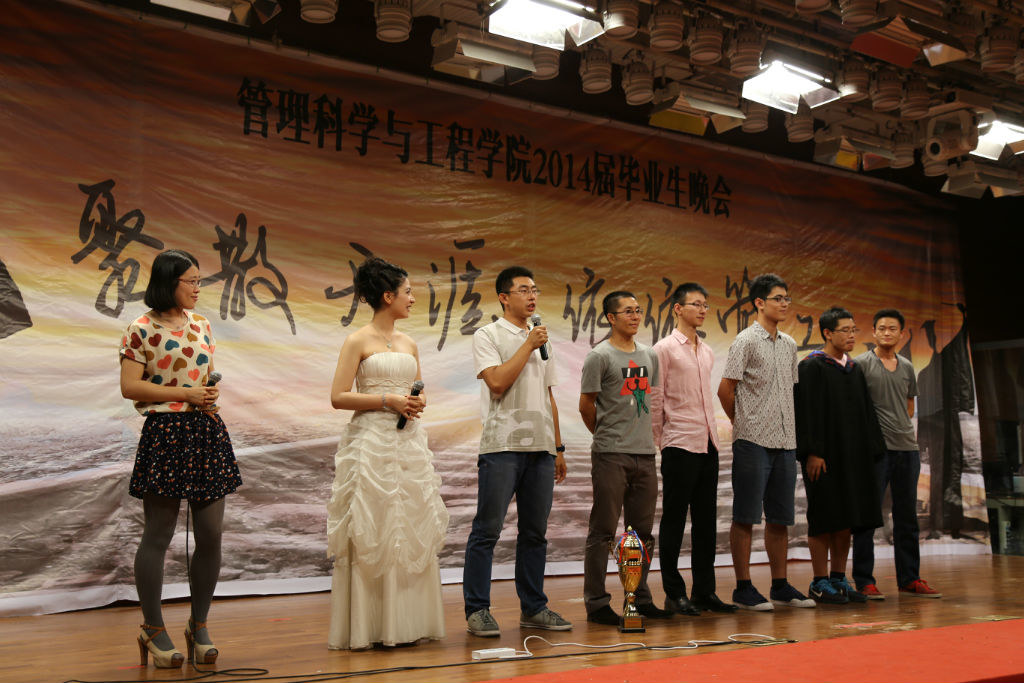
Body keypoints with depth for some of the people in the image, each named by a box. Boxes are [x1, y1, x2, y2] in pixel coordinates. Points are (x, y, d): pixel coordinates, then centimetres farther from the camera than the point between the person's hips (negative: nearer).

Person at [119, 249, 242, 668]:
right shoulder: (142, 329, -4)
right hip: (165, 433, -6)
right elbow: (129, 386, -8)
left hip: (207, 432, 6)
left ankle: (199, 626, 19)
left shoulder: (201, 325, 14)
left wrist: (210, 396, 3)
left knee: (211, 535, 5)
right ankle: (153, 629, 15)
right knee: (158, 536, 1)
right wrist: (184, 394, -12)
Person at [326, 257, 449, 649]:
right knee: (372, 532, -4)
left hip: (408, 442, 6)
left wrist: (416, 405, 0)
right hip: (371, 443, -6)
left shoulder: (408, 343, 14)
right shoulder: (358, 342, -3)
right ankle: (368, 627, 5)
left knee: (412, 528, 6)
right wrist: (387, 400, -15)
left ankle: (407, 623, 15)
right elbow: (338, 397, -9)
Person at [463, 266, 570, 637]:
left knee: (535, 532, 9)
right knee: (487, 530, -4)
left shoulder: (540, 338, 20)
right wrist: (529, 345, -8)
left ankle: (533, 607, 17)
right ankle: (477, 609, 3)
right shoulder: (488, 335, 1)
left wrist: (558, 446, 18)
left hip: (540, 448, 6)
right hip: (503, 446, -6)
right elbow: (497, 382, -15)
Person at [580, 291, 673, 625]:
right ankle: (596, 602, 4)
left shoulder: (649, 356, 15)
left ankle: (640, 598, 19)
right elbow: (586, 406, -2)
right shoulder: (599, 356, -4)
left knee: (642, 531, 10)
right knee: (603, 530, -2)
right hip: (610, 455, -6)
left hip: (645, 453, 6)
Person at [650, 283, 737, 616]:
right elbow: (655, 400, -6)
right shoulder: (664, 349, -5)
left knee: (706, 519, 9)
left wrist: (709, 432, 15)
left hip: (708, 444, 7)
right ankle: (674, 593, 7)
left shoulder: (707, 351, 16)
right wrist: (661, 441, -6)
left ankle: (704, 591, 17)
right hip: (679, 445, -7)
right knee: (674, 519, 0)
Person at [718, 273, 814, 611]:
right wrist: (743, 423, 3)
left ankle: (780, 586, 19)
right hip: (754, 442, -7)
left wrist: (790, 429, 15)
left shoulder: (789, 344, 15)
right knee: (745, 517, -2)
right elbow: (725, 389, -7)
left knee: (780, 518, 11)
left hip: (785, 441, 7)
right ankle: (743, 588, 4)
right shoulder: (746, 341, -7)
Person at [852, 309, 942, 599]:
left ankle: (909, 579, 18)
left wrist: (901, 428, 10)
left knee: (907, 517, 10)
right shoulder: (861, 363, -2)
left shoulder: (907, 367, 15)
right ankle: (863, 580, 3)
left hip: (907, 447, 6)